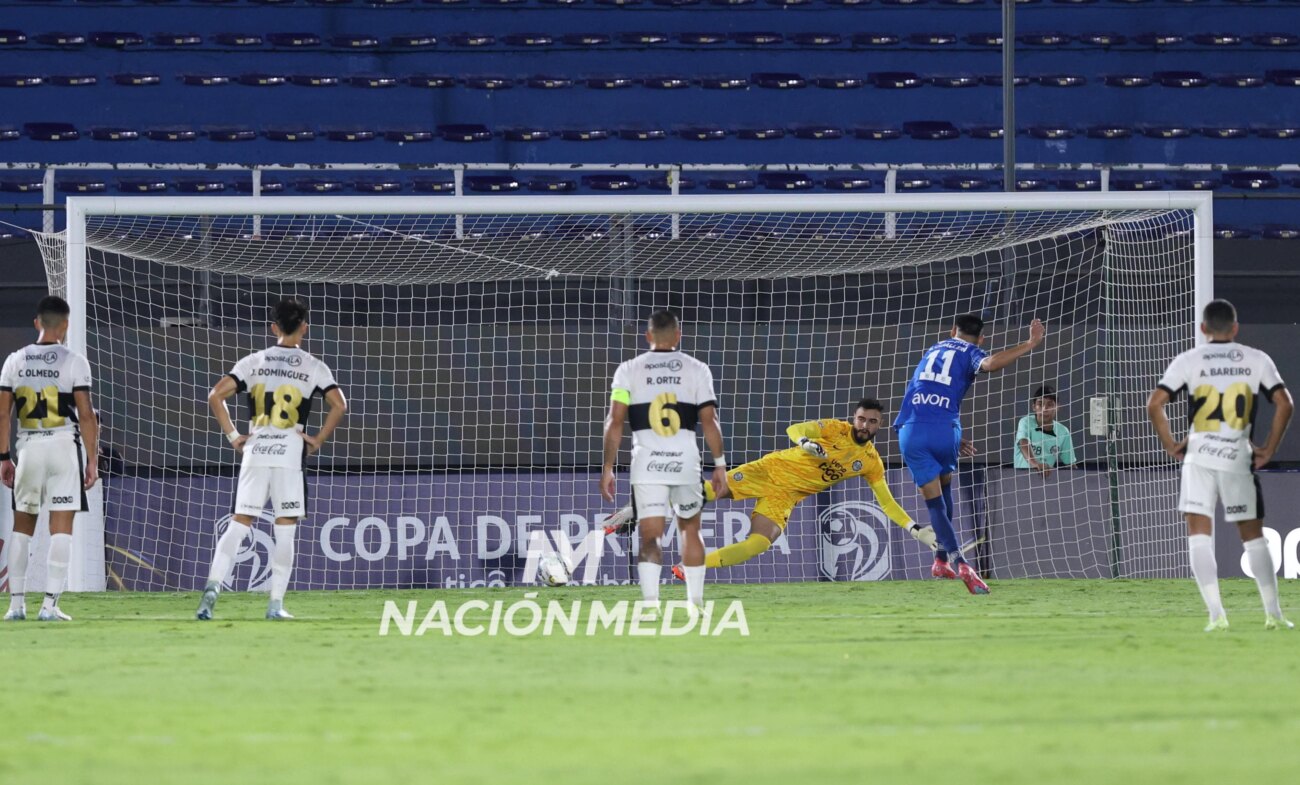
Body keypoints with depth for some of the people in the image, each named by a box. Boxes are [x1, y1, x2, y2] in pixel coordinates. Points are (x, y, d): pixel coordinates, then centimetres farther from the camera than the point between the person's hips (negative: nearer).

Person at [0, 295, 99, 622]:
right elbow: (86, 414, -8)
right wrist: (92, 460, -4)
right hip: (65, 444, -3)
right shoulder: (74, 362, -5)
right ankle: (50, 604, -9)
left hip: (28, 447, 3)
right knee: (61, 526, -2)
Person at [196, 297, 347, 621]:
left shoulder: (253, 362, 8)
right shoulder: (313, 368, 3)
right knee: (285, 531, 2)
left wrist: (232, 435, 6)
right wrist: (319, 439, 2)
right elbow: (339, 405, -7)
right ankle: (276, 603, -1)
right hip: (290, 453, -2)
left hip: (255, 451, 2)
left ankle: (213, 587, -11)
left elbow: (216, 395, 0)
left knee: (238, 525, 4)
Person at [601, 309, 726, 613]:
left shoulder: (629, 370, 4)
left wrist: (608, 468, 3)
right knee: (690, 529, 20)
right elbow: (709, 421, 1)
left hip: (647, 463, -1)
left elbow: (615, 422, -1)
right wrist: (720, 464, 8)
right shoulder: (696, 370, 5)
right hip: (686, 461, 1)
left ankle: (650, 601, -22)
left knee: (650, 538, -3)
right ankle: (696, 602, 23)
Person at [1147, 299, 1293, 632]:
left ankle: (1216, 614, -8)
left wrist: (1170, 445, 5)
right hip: (1238, 456, 1)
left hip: (1199, 454, -1)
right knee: (1253, 535, 11)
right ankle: (1273, 613, 9)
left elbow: (1154, 403, -6)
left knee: (1199, 535, 2)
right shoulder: (1256, 360, 6)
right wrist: (1269, 449, 6)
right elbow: (1284, 404, -2)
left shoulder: (1188, 360, 3)